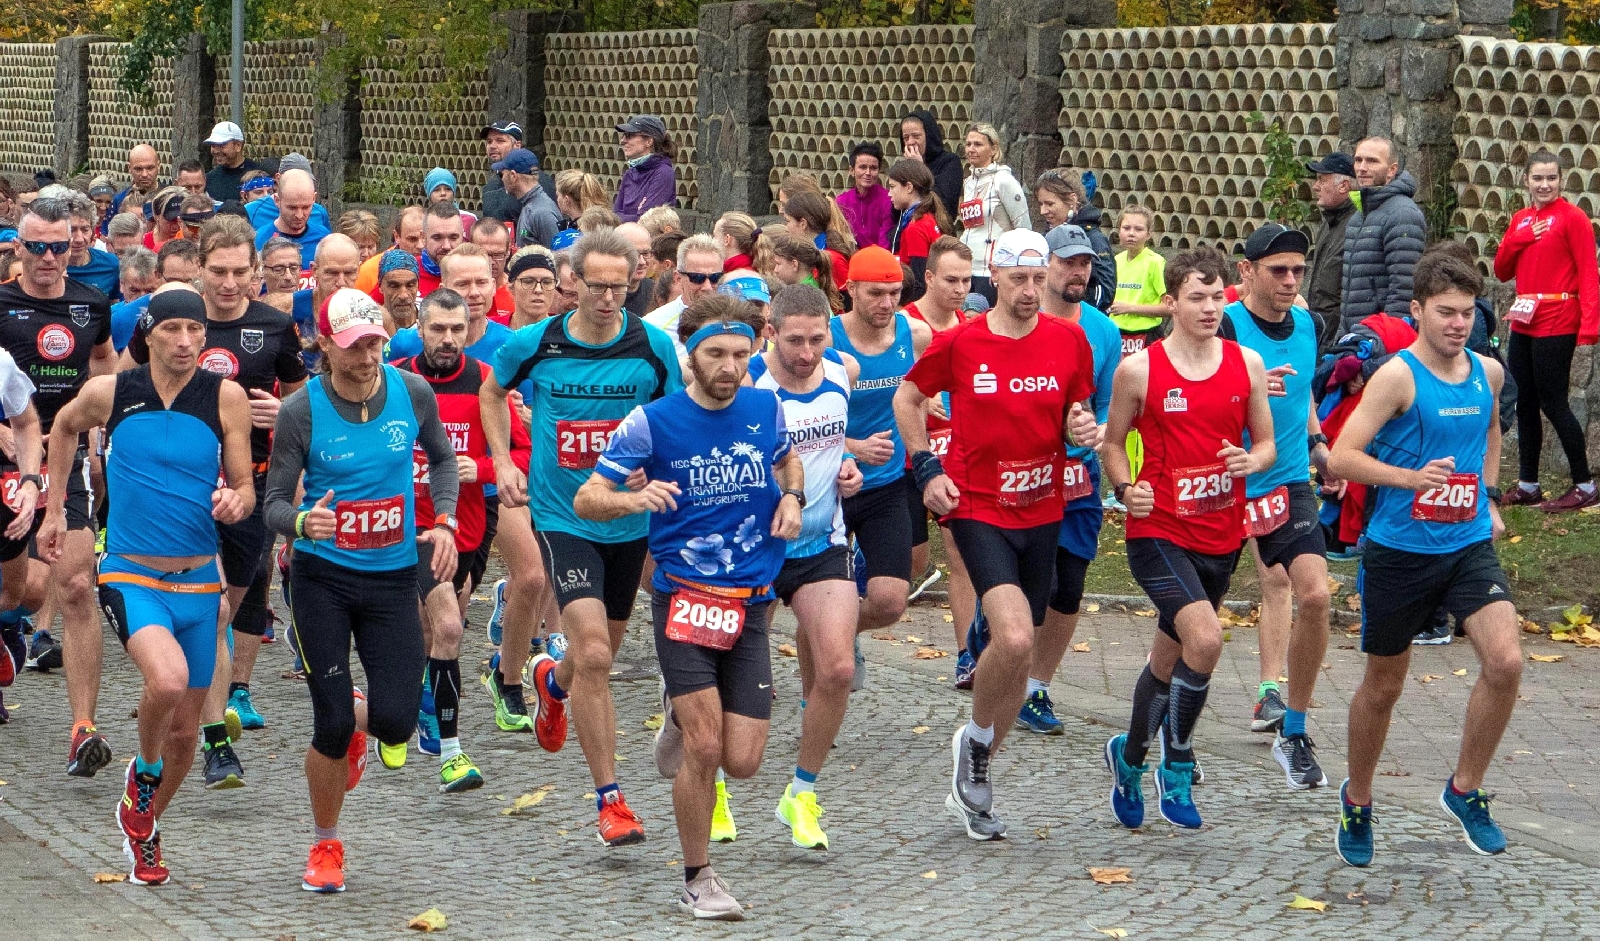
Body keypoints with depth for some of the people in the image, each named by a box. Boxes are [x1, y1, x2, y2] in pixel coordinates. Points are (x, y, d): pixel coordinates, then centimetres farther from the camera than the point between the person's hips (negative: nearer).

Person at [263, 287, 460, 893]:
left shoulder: (412, 393, -4)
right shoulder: (301, 410, -12)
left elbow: (442, 457, 16)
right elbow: (274, 503, -7)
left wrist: (443, 521, 0)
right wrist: (302, 522, -30)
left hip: (393, 576, 2)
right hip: (321, 577, -2)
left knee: (395, 722, -7)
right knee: (332, 726, -4)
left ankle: (360, 717, 33)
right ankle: (326, 847, 21)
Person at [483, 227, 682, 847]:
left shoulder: (654, 347, -7)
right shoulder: (534, 345, -8)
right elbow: (493, 391, 14)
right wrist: (502, 461, 4)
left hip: (631, 516, 3)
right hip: (563, 519, -3)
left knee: (601, 650, 18)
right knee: (593, 654, -17)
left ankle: (554, 681, 56)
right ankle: (609, 799, -10)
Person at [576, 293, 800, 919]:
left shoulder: (766, 409, 4)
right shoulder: (652, 421, -7)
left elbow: (787, 458, 27)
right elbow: (586, 499, -6)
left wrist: (792, 497, 5)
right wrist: (635, 498, -27)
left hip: (749, 605, 3)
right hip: (683, 598, -3)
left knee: (742, 762, -1)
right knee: (705, 745, -13)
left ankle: (683, 712, 34)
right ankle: (697, 880, 6)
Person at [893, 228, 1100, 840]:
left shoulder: (1069, 341, 1)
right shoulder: (959, 343, -6)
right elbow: (907, 398, 10)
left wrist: (1083, 430, -9)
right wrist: (925, 468, 0)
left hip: (1042, 510, 4)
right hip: (977, 508, -4)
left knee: (1018, 652, 10)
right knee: (1014, 636, -25)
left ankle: (972, 784, 26)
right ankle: (976, 740, 3)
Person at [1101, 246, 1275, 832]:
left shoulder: (1247, 364, 4)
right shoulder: (1139, 369, -6)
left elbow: (1266, 443, 11)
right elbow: (1113, 441, 6)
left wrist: (1252, 461, -12)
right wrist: (1125, 488, -13)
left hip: (1222, 536, 4)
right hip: (1158, 530, -4)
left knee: (1169, 658, 17)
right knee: (1205, 637, -25)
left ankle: (1129, 757, 41)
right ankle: (1177, 767, -7)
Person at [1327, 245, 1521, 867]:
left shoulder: (1488, 372, 4)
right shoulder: (1398, 376, -13)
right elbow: (1341, 458, -19)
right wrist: (1412, 477, -31)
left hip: (1469, 546, 4)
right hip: (1398, 551, -4)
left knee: (1505, 661, -17)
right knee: (1382, 686, 10)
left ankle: (1465, 790, 3)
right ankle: (1357, 802, 34)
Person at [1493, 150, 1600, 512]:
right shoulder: (1520, 219, 14)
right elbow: (1502, 272, 14)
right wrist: (1519, 239, -5)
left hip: (1556, 325, -7)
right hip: (1524, 323, 7)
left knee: (1553, 403, -6)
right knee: (1524, 403, 10)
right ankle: (1527, 485, 19)